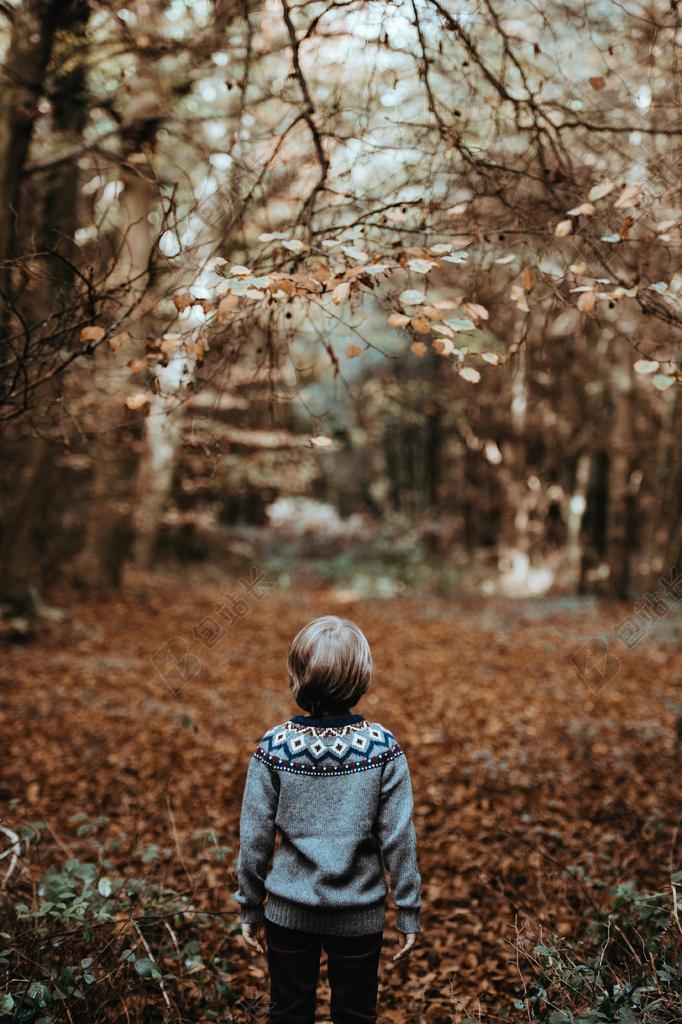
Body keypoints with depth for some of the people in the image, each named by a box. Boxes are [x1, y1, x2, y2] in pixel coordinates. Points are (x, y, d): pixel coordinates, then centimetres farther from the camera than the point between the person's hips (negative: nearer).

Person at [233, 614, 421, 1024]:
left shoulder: (274, 746, -13)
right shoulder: (383, 746, -14)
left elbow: (255, 838, -7)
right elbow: (398, 837, -11)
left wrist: (250, 908, 6)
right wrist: (409, 913, 1)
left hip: (289, 912, 0)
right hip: (360, 914, 0)